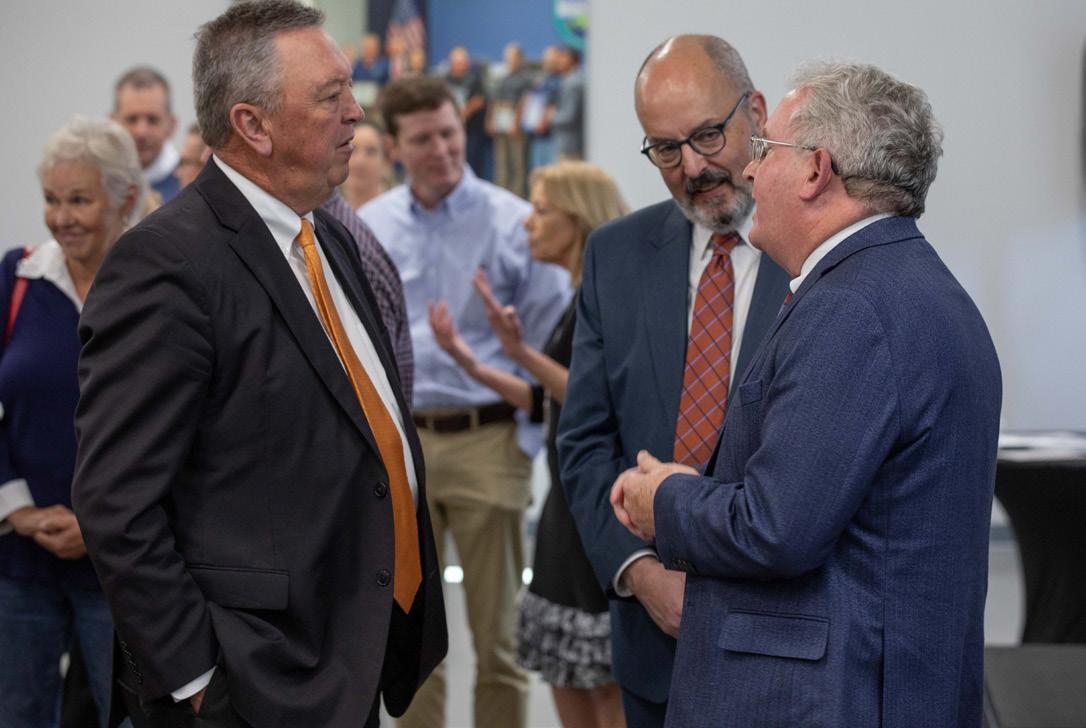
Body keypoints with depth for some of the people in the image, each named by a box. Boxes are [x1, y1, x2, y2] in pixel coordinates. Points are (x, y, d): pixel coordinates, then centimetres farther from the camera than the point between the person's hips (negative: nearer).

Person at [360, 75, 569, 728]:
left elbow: (555, 341, -3)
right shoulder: (368, 229, 7)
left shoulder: (513, 222, -4)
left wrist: (530, 442, -8)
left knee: (498, 636, 4)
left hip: (485, 441, -3)